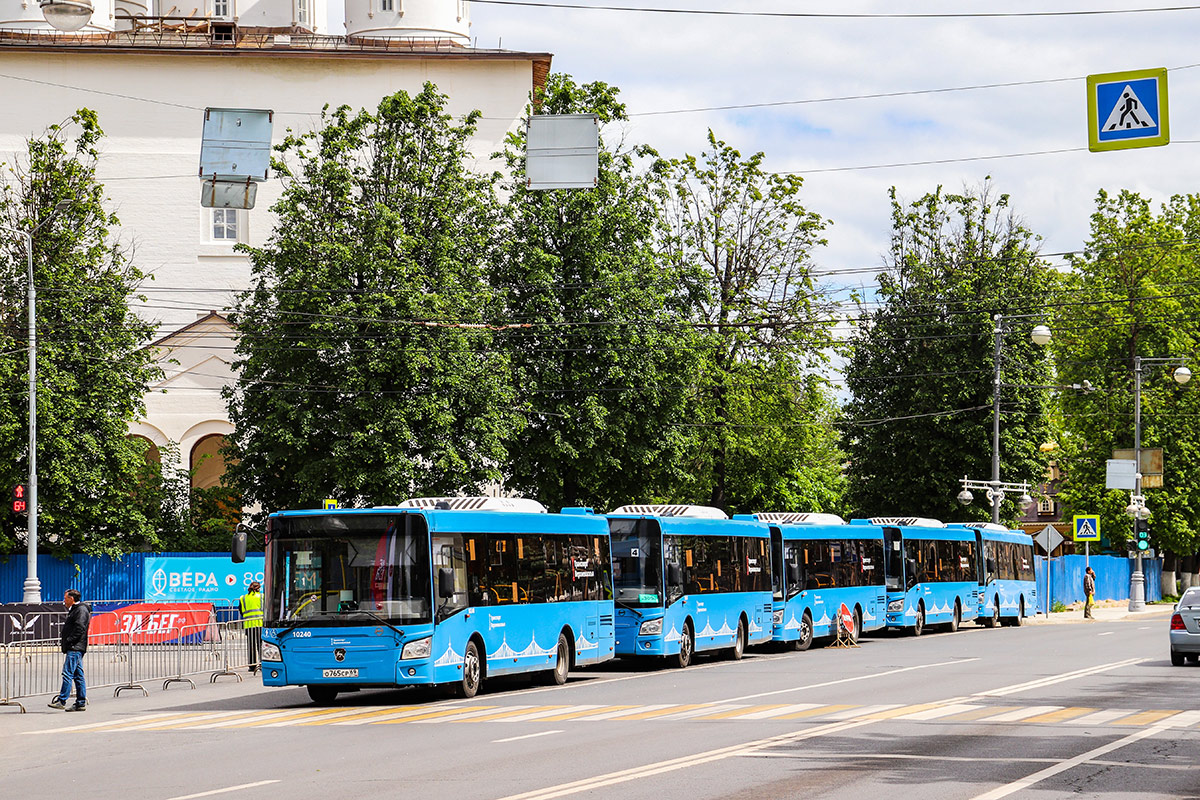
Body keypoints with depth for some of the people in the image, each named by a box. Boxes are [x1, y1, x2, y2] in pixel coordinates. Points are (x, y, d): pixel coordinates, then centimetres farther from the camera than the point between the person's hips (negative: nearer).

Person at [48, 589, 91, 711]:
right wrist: (63, 639, 13)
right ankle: (81, 703, 9)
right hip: (74, 649, 11)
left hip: (75, 648, -11)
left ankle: (62, 700, -16)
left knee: (68, 674, -13)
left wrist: (68, 641, -19)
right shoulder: (74, 610, 23)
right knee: (78, 676, 8)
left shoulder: (81, 610, -9)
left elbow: (79, 629, -19)